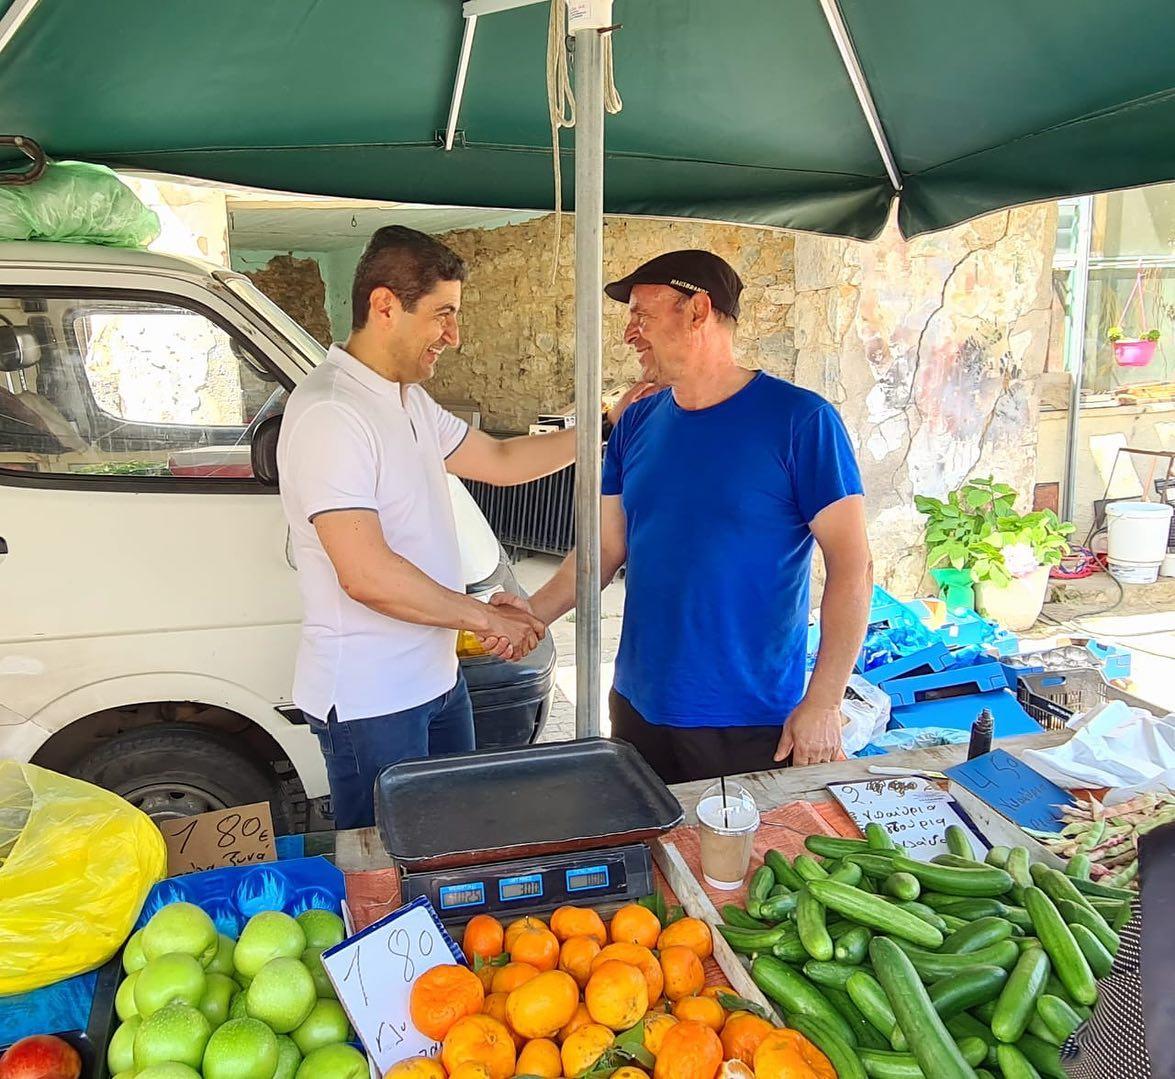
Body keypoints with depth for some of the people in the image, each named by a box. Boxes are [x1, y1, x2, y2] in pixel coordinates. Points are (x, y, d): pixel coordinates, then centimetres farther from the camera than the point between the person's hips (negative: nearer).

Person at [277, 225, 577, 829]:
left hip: (436, 678, 9)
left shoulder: (408, 400, 9)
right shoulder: (329, 415, -23)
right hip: (368, 703, -9)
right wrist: (486, 618, -17)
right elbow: (366, 575, -29)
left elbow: (499, 460, 17)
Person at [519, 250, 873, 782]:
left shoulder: (800, 419, -12)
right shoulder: (637, 423, 5)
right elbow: (607, 546, 9)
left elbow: (852, 566, -13)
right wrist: (531, 614, -4)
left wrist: (823, 704, -16)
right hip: (638, 706, 5)